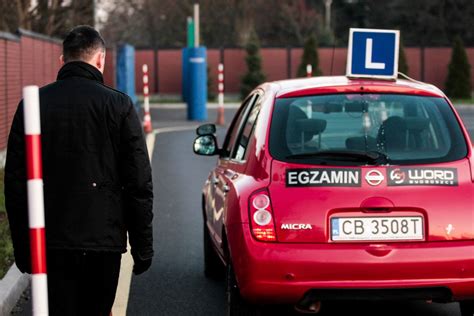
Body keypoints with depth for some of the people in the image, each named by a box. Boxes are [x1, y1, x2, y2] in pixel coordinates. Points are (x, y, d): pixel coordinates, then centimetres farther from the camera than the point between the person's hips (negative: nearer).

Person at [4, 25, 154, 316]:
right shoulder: (118, 105, -3)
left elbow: (14, 182, 5)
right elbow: (139, 184, -5)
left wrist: (21, 247, 13)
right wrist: (143, 246, 3)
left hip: (50, 244, 1)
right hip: (103, 242, -1)